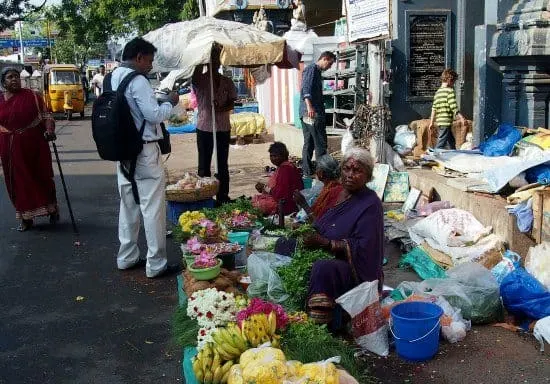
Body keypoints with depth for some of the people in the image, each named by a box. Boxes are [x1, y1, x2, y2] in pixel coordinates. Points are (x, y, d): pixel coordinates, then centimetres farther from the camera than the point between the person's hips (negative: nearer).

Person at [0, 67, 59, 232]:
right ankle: (26, 218, 17)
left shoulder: (32, 96, -1)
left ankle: (52, 209, 25)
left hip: (34, 145, -2)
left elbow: (45, 115, 0)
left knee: (42, 177, 5)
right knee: (19, 182, 7)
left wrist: (49, 130, -19)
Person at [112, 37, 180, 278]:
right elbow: (154, 114, -19)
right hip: (145, 151, -9)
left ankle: (127, 257, 27)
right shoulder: (137, 81, -15)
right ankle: (156, 264, 4)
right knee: (152, 207, -2)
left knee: (128, 204, 17)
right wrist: (171, 103, -1)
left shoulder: (111, 79, 11)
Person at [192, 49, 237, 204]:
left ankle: (223, 197, 16)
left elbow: (231, 103, 5)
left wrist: (221, 108, -16)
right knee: (204, 165, 3)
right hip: (204, 128, -3)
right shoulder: (201, 81, -4)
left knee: (222, 165, 9)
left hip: (223, 128, 3)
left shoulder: (227, 82, 6)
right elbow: (195, 78, -27)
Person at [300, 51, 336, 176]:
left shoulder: (317, 71, 26)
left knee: (309, 142, 10)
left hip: (306, 114, 10)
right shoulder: (312, 68, -5)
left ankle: (307, 171, 12)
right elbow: (306, 88, -19)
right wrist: (309, 106, -31)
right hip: (312, 112, -10)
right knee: (320, 142, -8)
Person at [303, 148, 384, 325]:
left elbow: (362, 249, -20)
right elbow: (323, 227, 19)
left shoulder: (371, 204, -13)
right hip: (327, 258, 9)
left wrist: (326, 243, -26)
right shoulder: (338, 194, 10)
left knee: (323, 268, -35)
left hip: (357, 271, -9)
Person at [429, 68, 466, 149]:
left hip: (439, 121, 9)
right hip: (446, 122, -9)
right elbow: (453, 107, -15)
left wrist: (432, 123, 17)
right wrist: (461, 117, -11)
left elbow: (434, 109, 14)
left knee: (451, 141, 21)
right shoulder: (450, 90, -8)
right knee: (441, 144, -9)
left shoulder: (437, 92, 14)